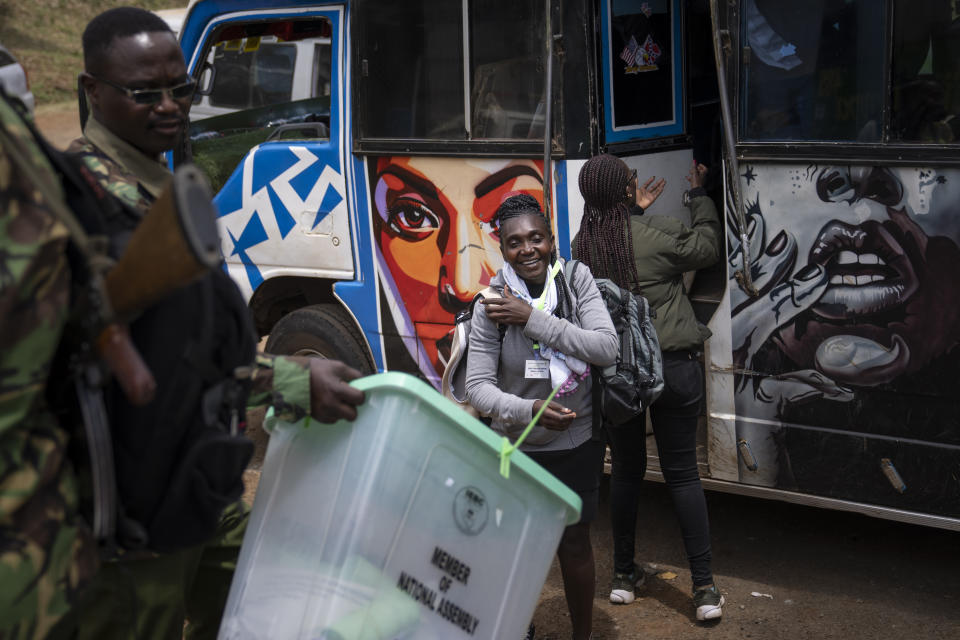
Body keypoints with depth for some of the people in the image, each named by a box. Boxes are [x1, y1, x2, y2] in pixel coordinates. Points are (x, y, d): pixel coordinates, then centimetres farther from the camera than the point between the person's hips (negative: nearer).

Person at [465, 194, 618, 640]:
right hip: (517, 449, 0)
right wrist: (529, 410, -35)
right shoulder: (492, 306, -14)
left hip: (578, 446, 1)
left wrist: (532, 319, -25)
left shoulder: (577, 280, -10)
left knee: (575, 545, 14)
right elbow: (478, 386, -16)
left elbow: (607, 349, -21)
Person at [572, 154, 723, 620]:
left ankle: (623, 574, 25)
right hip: (672, 366, -3)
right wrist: (699, 195, 14)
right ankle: (704, 586, 7)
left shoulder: (582, 246, -4)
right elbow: (707, 248, 1)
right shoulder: (656, 233, -15)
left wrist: (636, 211, 21)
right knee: (682, 473, 5)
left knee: (625, 470, 17)